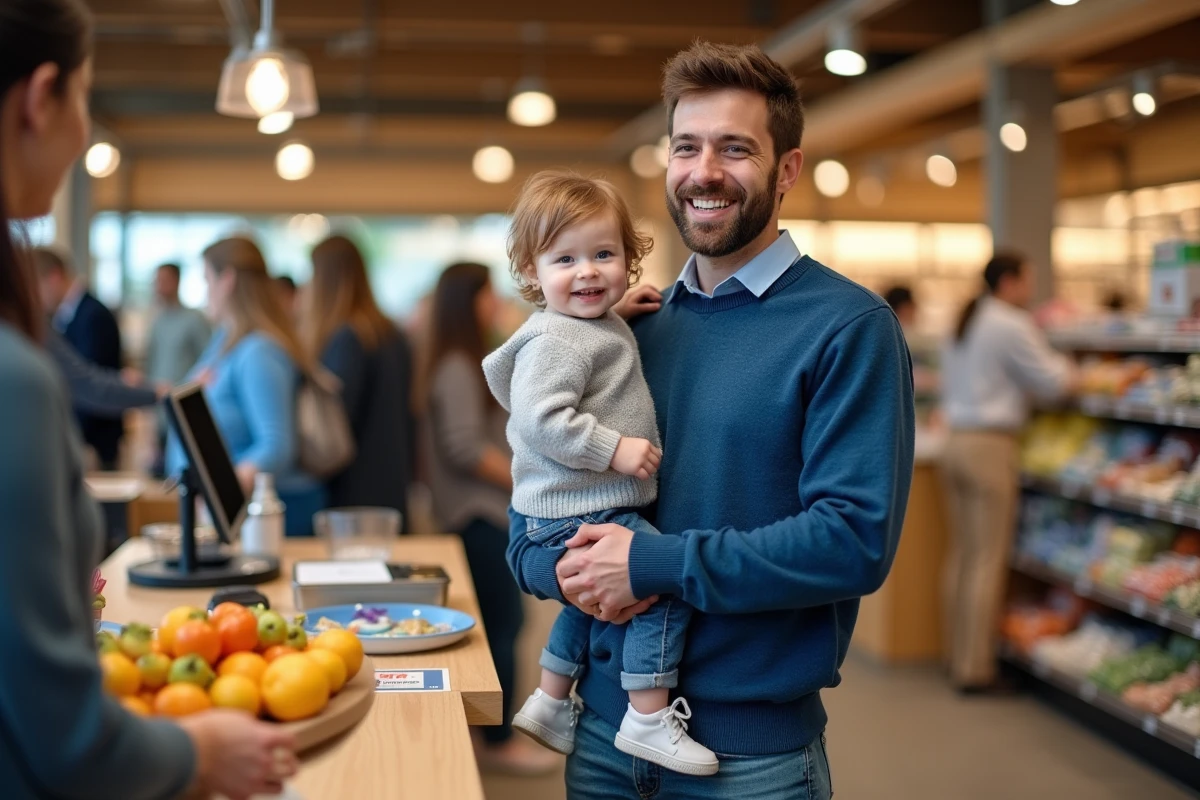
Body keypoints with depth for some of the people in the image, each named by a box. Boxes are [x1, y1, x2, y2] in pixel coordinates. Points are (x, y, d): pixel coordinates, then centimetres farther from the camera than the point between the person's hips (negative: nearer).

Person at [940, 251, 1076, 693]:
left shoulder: (963, 324, 16)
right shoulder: (1011, 325, -10)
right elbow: (1051, 382, -8)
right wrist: (1067, 368, 12)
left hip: (956, 441, 9)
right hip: (991, 445, -9)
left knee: (961, 555, 12)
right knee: (989, 560, -4)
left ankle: (959, 659, 19)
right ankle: (976, 669, -1)